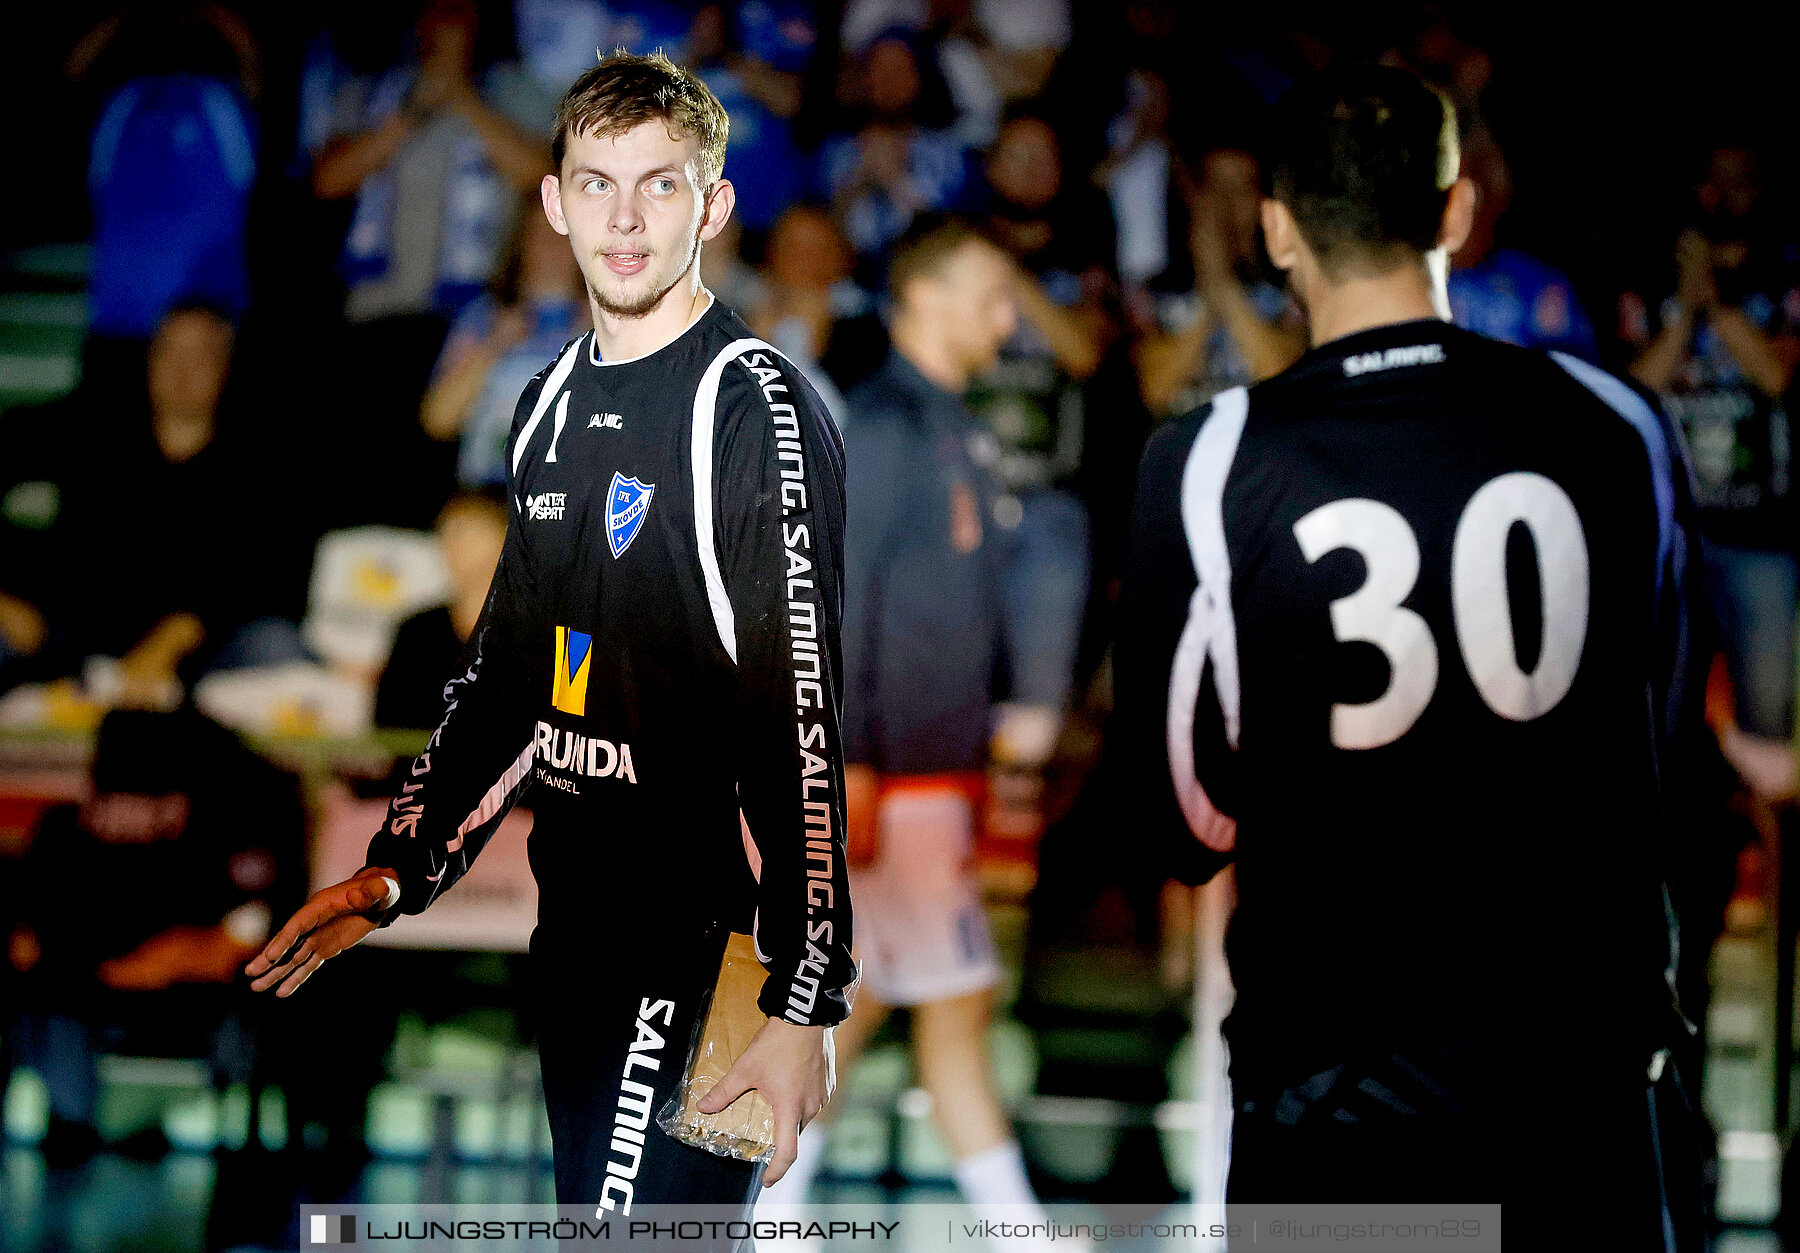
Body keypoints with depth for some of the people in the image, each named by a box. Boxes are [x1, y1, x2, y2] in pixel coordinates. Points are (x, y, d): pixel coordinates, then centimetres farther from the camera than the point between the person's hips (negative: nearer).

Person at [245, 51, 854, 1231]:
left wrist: (806, 1000, -22)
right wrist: (396, 873, 15)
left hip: (708, 926, -8)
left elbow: (802, 716, -17)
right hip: (571, 927, 8)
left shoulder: (759, 409, -11)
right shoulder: (553, 404, 14)